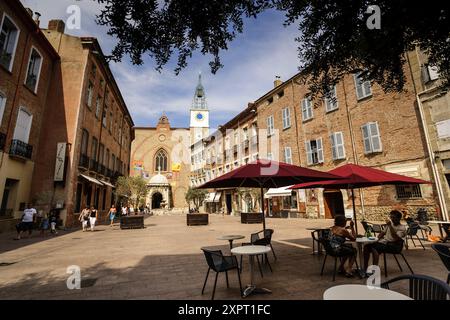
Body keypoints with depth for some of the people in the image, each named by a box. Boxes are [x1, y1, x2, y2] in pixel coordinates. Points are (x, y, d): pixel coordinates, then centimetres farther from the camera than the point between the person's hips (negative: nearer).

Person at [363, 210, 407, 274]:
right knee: (367, 246, -14)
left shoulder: (402, 228, -5)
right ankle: (365, 269, -9)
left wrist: (390, 226, -25)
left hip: (394, 246, -7)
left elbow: (396, 238, -22)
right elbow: (383, 232, 26)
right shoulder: (390, 224, 18)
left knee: (374, 248, -33)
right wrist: (377, 239, 6)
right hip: (384, 242, 8)